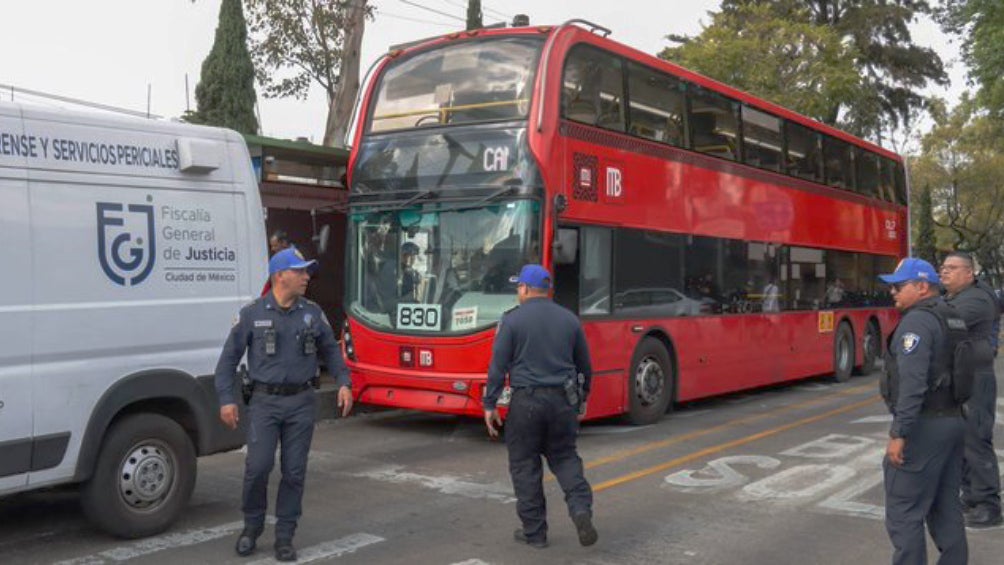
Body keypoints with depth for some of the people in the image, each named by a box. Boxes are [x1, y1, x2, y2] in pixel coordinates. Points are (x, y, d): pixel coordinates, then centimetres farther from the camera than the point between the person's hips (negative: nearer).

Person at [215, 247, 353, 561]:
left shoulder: (313, 313, 5)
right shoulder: (252, 314, -2)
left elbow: (331, 351, 15)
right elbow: (229, 358, 2)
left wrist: (343, 383, 1)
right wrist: (226, 400, -5)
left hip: (301, 402, 2)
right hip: (265, 401, -2)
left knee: (294, 471, 4)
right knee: (258, 466, -8)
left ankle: (284, 537, 16)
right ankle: (252, 527, 17)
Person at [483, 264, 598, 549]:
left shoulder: (512, 320, -5)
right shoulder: (569, 319, 7)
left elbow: (498, 367, -8)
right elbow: (585, 366, 14)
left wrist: (489, 405, -1)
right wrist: (582, 397, 27)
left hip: (526, 401, -4)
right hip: (563, 400, 4)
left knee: (525, 465, 8)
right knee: (565, 457, 17)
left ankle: (534, 532, 14)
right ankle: (581, 509, -4)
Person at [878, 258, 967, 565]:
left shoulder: (916, 322, -16)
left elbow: (913, 383, -24)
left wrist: (899, 433, -23)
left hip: (924, 426, -10)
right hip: (953, 421, 10)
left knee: (904, 512, -3)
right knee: (945, 506, 17)